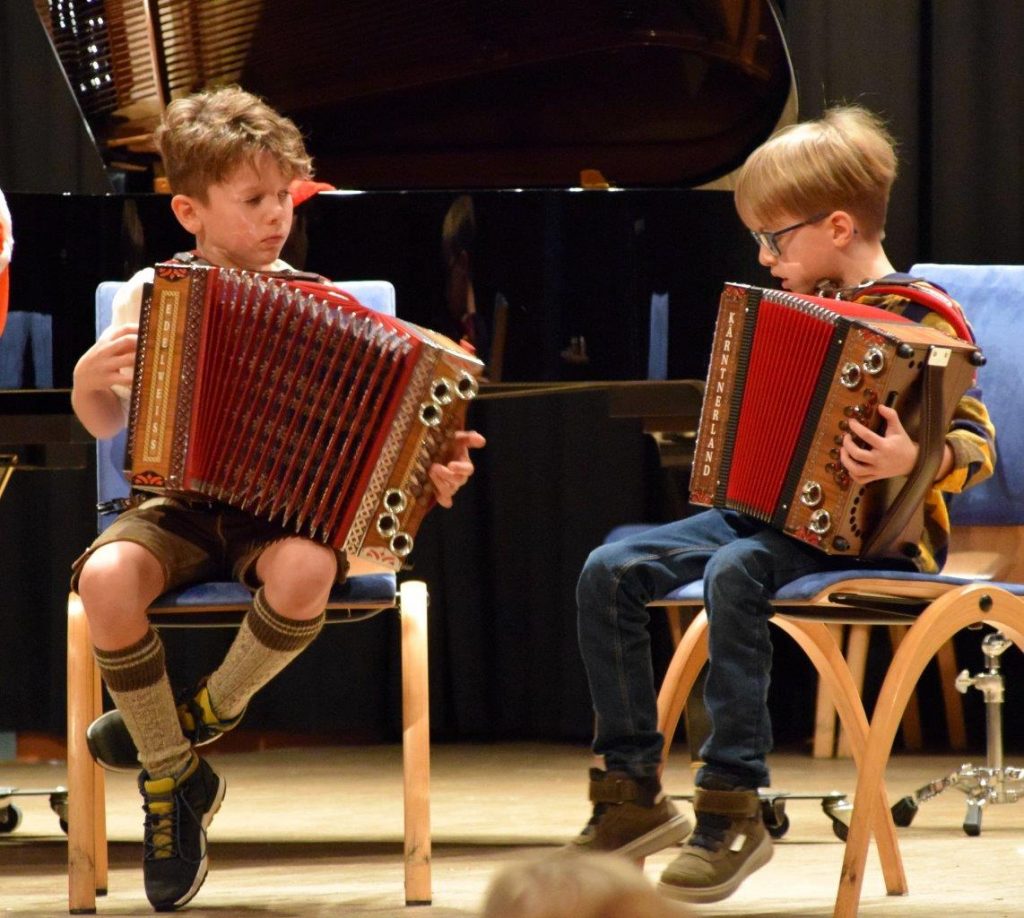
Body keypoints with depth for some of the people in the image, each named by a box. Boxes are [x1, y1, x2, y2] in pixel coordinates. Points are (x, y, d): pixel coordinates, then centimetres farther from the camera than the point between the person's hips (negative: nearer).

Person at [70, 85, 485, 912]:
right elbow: (107, 424, 11)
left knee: (306, 571, -37)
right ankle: (173, 782, -10)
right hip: (180, 507, 1)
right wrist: (90, 378, -11)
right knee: (107, 578, -33)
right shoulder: (151, 293, 2)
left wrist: (430, 469, -14)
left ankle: (209, 711, -4)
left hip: (283, 506, -1)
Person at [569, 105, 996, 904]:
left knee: (734, 573, -37)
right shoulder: (810, 308, 15)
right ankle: (634, 793, -4)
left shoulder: (919, 323, -10)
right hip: (770, 513, 9)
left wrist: (915, 462, -37)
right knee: (609, 573, -9)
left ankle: (734, 811, -31)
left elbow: (978, 447, -18)